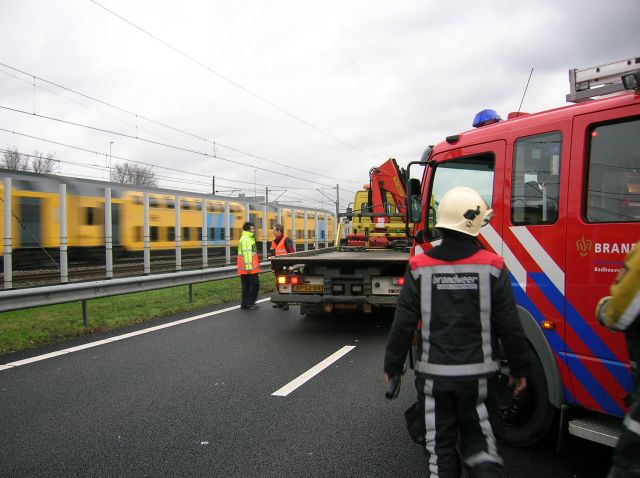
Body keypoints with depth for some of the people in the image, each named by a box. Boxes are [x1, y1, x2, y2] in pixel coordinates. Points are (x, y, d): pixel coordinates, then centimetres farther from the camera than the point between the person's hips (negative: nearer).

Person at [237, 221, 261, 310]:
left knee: (246, 286, 12)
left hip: (246, 269, 10)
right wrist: (248, 266, -25)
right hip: (248, 268, -10)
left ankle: (244, 304, 16)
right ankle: (249, 303, -2)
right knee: (255, 284, -5)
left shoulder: (248, 239, 20)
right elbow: (246, 254, -21)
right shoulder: (246, 239, -14)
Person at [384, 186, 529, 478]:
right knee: (479, 442, 17)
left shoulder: (420, 268, -7)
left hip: (433, 374, 0)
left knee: (440, 447, 14)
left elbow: (403, 324, -6)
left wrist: (392, 366, 6)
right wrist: (520, 369, 10)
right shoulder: (493, 267, -7)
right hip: (478, 374, 1)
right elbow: (510, 326, -3)